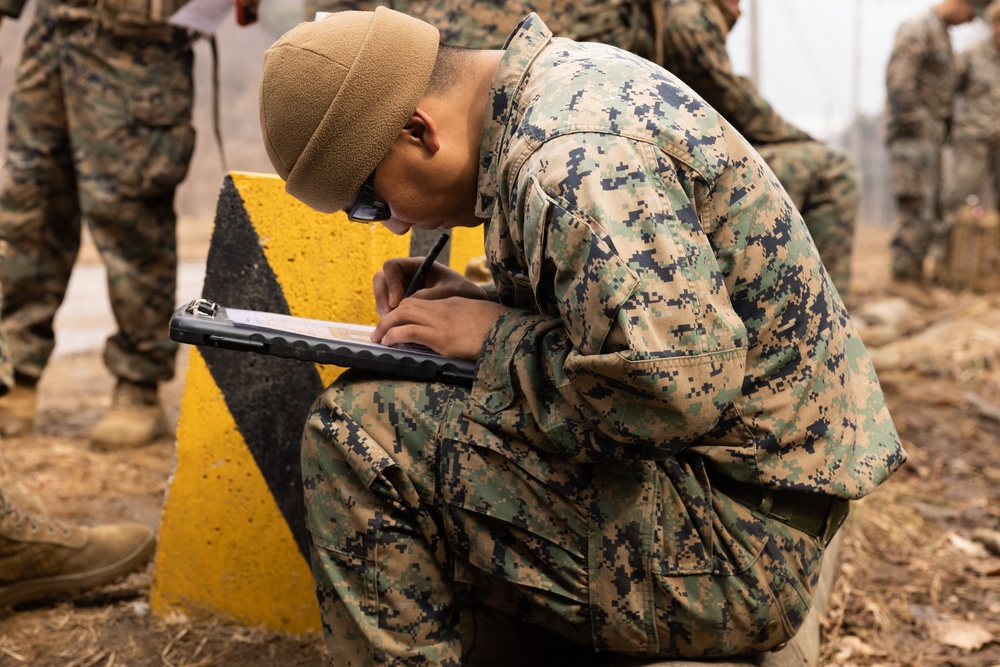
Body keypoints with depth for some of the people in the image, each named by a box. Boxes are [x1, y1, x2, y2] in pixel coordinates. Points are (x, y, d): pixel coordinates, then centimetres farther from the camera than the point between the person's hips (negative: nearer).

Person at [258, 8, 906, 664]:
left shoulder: (570, 159, -23)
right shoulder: (571, 73, 7)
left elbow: (674, 392, -30)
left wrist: (497, 335, -15)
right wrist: (480, 300, 5)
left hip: (731, 538, -10)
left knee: (355, 434, -17)